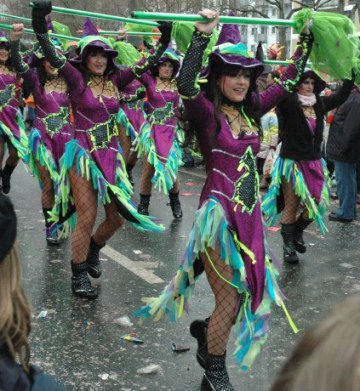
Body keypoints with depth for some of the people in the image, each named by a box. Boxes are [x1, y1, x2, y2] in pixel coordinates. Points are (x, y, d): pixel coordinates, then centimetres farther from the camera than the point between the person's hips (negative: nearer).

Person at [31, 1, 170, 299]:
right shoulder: (77, 79, -5)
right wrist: (40, 25, -31)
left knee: (117, 218, 8)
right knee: (87, 218, -7)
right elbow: (52, 56, -19)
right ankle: (79, 275, 10)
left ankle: (93, 249, 37)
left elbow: (145, 64, 10)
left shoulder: (115, 80, 7)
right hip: (84, 155, -5)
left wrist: (164, 40, 6)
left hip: (111, 155, 5)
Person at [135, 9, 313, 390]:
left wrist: (305, 40, 16)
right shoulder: (207, 113, -12)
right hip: (220, 212, -7)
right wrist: (202, 34, -36)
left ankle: (208, 332, 42)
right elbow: (186, 86, -34)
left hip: (249, 213, 7)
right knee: (229, 299, 1)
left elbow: (288, 81, 17)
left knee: (251, 291, 14)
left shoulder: (251, 110, 6)